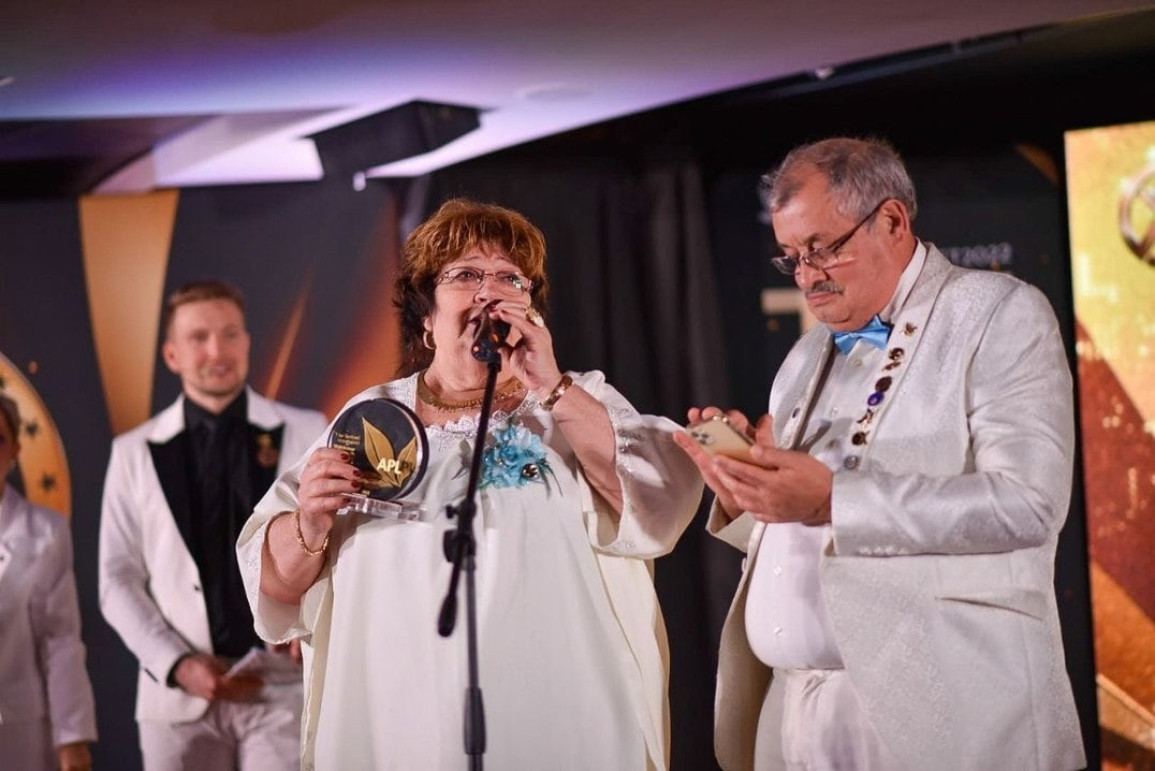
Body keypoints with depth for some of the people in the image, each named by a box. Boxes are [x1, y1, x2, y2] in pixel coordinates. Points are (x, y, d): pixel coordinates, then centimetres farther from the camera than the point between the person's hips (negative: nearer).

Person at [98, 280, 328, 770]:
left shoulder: (306, 434, 7)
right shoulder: (136, 453, 9)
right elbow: (119, 581, 6)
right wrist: (180, 665, -8)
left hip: (285, 687, -1)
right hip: (180, 696, 1)